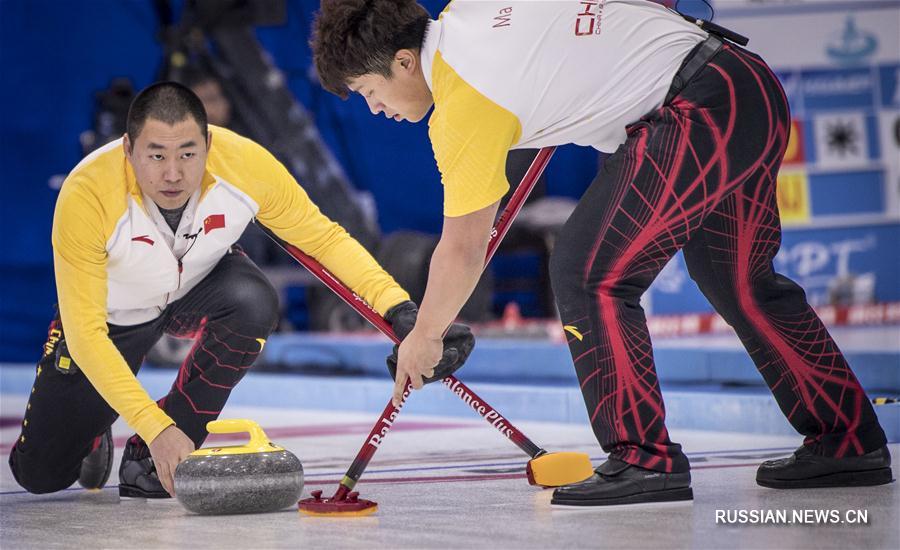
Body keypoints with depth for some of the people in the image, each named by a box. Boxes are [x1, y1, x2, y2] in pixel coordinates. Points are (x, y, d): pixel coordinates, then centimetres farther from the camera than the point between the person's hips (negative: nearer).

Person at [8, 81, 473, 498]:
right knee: (41, 474, -6)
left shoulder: (243, 163, -32)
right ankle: (91, 434, 32)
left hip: (199, 285, 2)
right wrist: (154, 426, -44)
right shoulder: (86, 196, -37)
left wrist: (400, 310, -29)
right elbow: (86, 332, -36)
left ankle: (150, 463, -16)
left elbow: (322, 237, -17)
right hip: (111, 311, -2)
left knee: (253, 303, -34)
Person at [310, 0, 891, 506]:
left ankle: (643, 458, -5)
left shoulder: (462, 103, -12)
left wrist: (423, 338, 9)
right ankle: (850, 444, 29)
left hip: (699, 117, -10)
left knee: (588, 273, -7)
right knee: (736, 278, 21)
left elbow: (463, 249, -4)